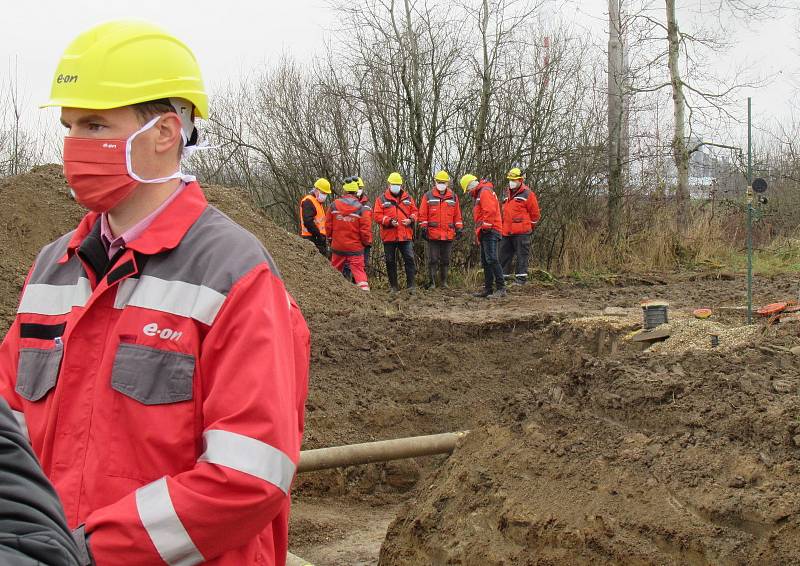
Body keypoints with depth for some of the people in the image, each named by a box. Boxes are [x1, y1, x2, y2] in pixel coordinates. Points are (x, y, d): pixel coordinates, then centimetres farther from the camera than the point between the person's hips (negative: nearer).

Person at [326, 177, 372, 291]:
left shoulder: (334, 205, -5)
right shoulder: (360, 208, -11)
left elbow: (328, 224, 1)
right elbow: (365, 229, -11)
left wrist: (330, 236, 19)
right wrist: (367, 242, 7)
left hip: (337, 246, 2)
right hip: (355, 247, -2)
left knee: (336, 270, 17)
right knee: (358, 270, 0)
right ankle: (364, 288, -14)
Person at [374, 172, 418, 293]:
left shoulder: (408, 198, 10)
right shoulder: (382, 199, 1)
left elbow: (414, 211, 13)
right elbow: (377, 216, -5)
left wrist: (410, 220, -8)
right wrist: (389, 221, -19)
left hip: (405, 236, 1)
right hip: (389, 236, -1)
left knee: (409, 259, -6)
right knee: (390, 261, 6)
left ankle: (411, 284, -2)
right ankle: (393, 286, 15)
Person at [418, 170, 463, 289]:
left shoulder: (453, 197, 11)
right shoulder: (428, 196, 3)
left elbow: (457, 215, 13)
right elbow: (423, 214, 1)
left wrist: (459, 228, 6)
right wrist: (423, 228, -6)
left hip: (449, 234, 3)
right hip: (433, 234, -3)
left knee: (445, 260, 9)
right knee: (433, 259, -2)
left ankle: (443, 282, 17)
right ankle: (431, 282, 3)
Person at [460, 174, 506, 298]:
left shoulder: (485, 192, -10)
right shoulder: (478, 194, 23)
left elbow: (490, 211, -22)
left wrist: (485, 227, -18)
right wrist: (478, 232, 21)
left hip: (489, 232, -11)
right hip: (485, 233, 11)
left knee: (491, 259, -16)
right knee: (485, 262, 11)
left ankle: (501, 288, -18)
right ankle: (488, 288, 15)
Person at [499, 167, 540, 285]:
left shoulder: (527, 194, -3)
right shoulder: (507, 194, 19)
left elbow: (535, 214, 0)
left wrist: (529, 227, 7)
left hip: (521, 232, -7)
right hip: (507, 231, 7)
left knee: (522, 254, -3)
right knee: (504, 254, 9)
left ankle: (521, 277, 0)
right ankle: (504, 276, 16)